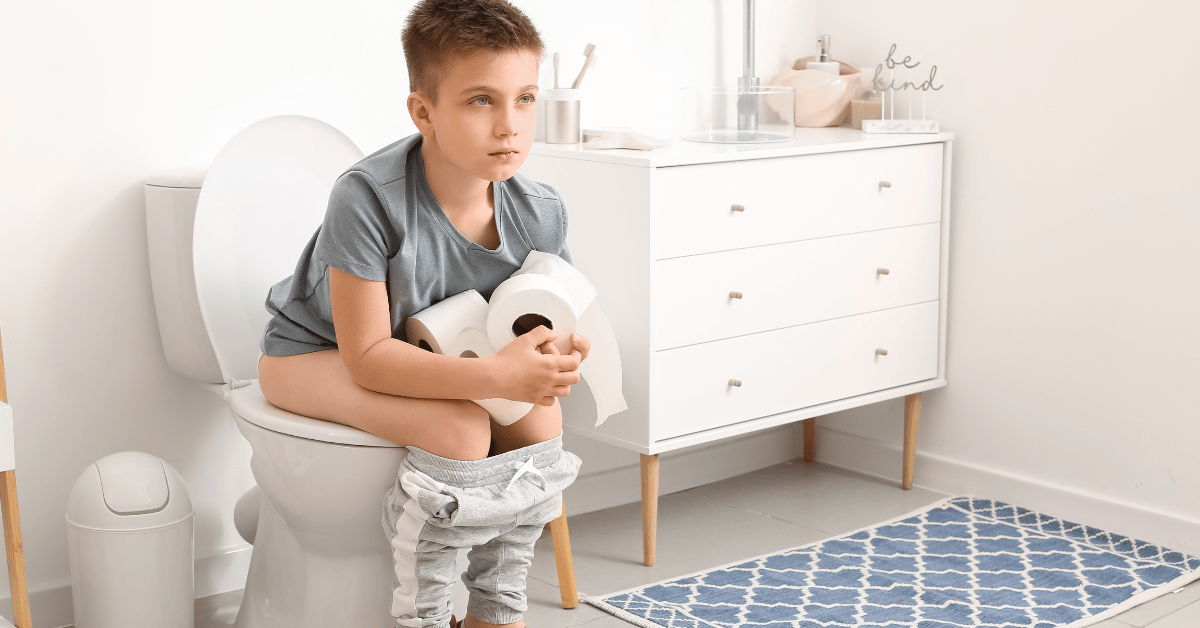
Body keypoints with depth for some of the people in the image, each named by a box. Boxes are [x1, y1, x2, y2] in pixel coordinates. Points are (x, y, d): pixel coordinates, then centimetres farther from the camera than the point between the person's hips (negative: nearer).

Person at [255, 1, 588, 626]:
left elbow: (543, 318, -4)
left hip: (423, 350, 6)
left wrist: (556, 358, -30)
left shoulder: (539, 214, -17)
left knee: (539, 413, -15)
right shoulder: (368, 199, -34)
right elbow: (367, 357, -31)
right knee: (459, 428, -29)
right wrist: (496, 375, -41)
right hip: (312, 354, -6)